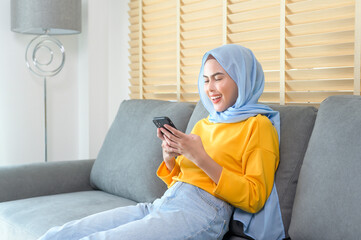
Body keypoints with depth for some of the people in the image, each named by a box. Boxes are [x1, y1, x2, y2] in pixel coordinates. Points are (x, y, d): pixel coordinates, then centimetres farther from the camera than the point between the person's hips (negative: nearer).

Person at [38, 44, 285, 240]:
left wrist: (201, 158, -13)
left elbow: (254, 199, -7)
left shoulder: (258, 126, 2)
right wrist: (169, 157, 3)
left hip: (200, 213, -7)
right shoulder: (202, 125, 23)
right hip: (162, 205, 7)